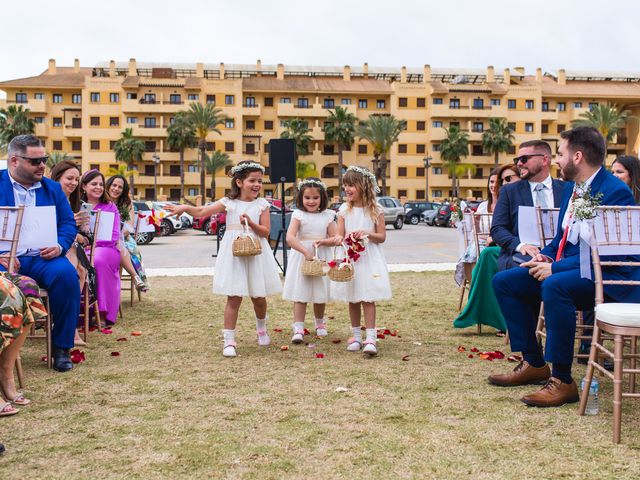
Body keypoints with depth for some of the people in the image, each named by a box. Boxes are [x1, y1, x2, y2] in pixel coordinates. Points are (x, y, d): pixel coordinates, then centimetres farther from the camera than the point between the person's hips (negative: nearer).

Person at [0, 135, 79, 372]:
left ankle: (61, 346, -14)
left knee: (67, 273, -28)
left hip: (42, 258, 3)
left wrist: (59, 246, -10)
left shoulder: (52, 188, 17)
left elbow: (68, 223, 12)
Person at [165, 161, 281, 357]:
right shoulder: (228, 203, 0)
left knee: (259, 297, 11)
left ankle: (261, 328, 40)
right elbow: (202, 212, -8)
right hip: (234, 254, -1)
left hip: (255, 253, 2)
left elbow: (266, 232, -3)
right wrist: (184, 207, -25)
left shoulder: (262, 204, 2)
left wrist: (251, 223, -18)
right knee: (234, 298, -4)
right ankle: (229, 340, 2)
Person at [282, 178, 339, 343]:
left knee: (320, 294, 13)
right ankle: (298, 329, -5)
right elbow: (290, 237, -18)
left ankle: (320, 323, 34)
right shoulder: (298, 215, -5)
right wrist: (306, 252, -26)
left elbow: (335, 239, 5)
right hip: (301, 257, -3)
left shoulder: (327, 216, 5)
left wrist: (322, 241, -15)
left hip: (321, 259, 3)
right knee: (300, 294, -5)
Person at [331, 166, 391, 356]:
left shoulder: (375, 210, -3)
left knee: (368, 298, -8)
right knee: (353, 299, 9)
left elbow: (382, 237, 0)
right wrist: (342, 240, -21)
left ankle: (370, 338, -9)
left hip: (369, 257, -3)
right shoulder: (344, 210, 3)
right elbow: (339, 235, 2)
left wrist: (367, 234, -18)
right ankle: (356, 335, 21)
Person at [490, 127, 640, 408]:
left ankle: (562, 381, -26)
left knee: (554, 286, -38)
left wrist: (555, 268, -26)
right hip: (567, 266, 10)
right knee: (504, 281, 1)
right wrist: (545, 257, 0)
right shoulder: (571, 189, 13)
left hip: (608, 278, -10)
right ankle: (533, 364, 6)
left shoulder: (615, 192, -16)